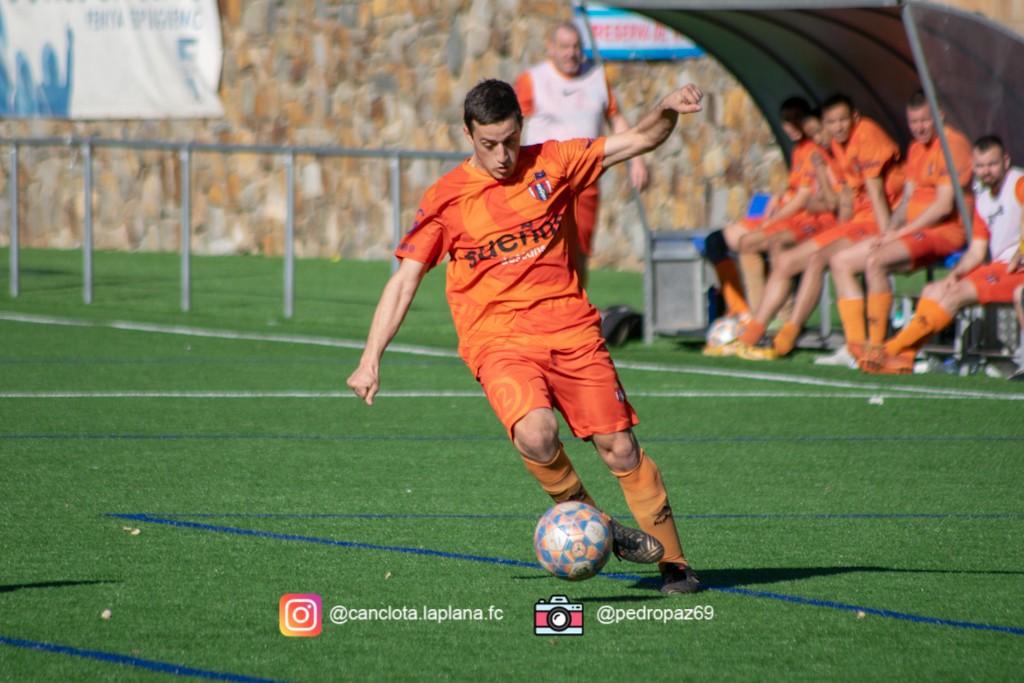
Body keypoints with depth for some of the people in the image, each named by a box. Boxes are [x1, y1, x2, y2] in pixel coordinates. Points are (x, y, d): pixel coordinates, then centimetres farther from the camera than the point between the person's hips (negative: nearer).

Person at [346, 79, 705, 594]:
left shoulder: (553, 164, 5)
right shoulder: (446, 198, 1)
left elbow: (638, 141, 9)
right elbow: (405, 280, 3)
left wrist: (667, 110, -13)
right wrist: (371, 359, -3)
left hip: (570, 330, 2)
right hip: (497, 339, -2)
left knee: (620, 449, -1)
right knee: (536, 434, -30)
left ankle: (673, 563, 13)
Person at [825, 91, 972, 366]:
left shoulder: (952, 144, -11)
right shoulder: (916, 148, 18)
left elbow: (944, 206, -17)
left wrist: (900, 232, -15)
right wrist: (889, 232, -1)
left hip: (944, 231, -10)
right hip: (913, 229, 10)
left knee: (875, 262, -33)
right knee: (841, 262, 3)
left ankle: (876, 347, -27)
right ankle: (856, 346, -6)